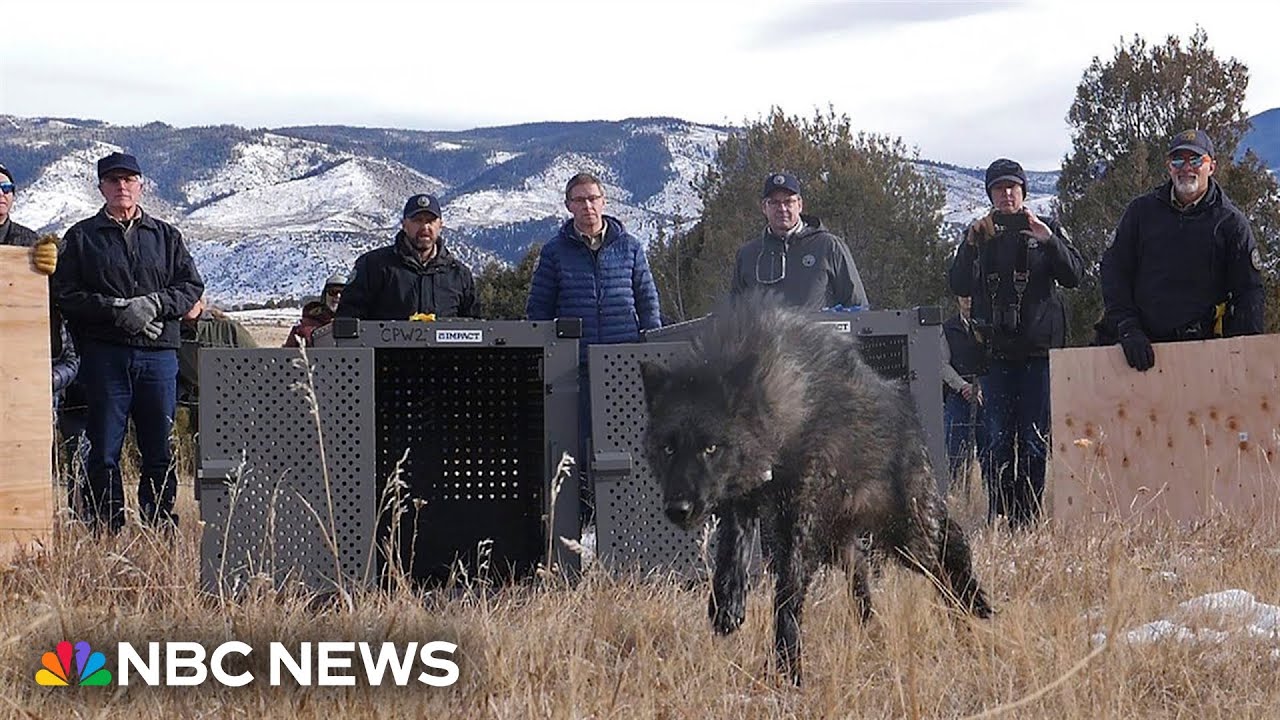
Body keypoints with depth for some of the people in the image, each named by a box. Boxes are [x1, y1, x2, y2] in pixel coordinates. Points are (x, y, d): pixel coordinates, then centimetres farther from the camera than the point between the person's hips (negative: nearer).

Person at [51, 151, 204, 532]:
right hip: (104, 354, -2)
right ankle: (105, 525, 2)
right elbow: (66, 295, 0)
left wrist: (154, 304, -9)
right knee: (104, 447, -2)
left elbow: (191, 286, 10)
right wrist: (117, 310, -13)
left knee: (160, 447, 3)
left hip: (158, 353, 2)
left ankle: (160, 522, 10)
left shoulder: (166, 236, 16)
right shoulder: (82, 237, 9)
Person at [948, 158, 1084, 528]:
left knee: (1035, 439, -2)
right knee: (998, 438, 0)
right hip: (995, 349, 1)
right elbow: (959, 286, 2)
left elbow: (1074, 275, -4)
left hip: (1039, 348, -1)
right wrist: (972, 245, -11)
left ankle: (1028, 517, 1)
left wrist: (1048, 240, -17)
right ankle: (999, 518, 2)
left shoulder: (1047, 229, 7)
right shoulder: (979, 233, 12)